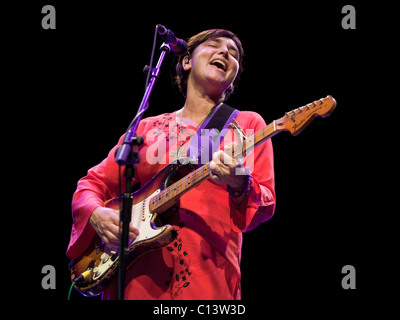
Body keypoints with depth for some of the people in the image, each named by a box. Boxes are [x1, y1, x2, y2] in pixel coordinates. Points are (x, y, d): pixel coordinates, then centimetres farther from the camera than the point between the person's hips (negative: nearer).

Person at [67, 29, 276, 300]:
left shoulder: (247, 124, 10)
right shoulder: (148, 128, 17)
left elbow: (265, 208, 2)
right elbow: (93, 183, 19)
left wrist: (238, 184, -20)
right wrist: (96, 214, -4)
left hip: (207, 277, -2)